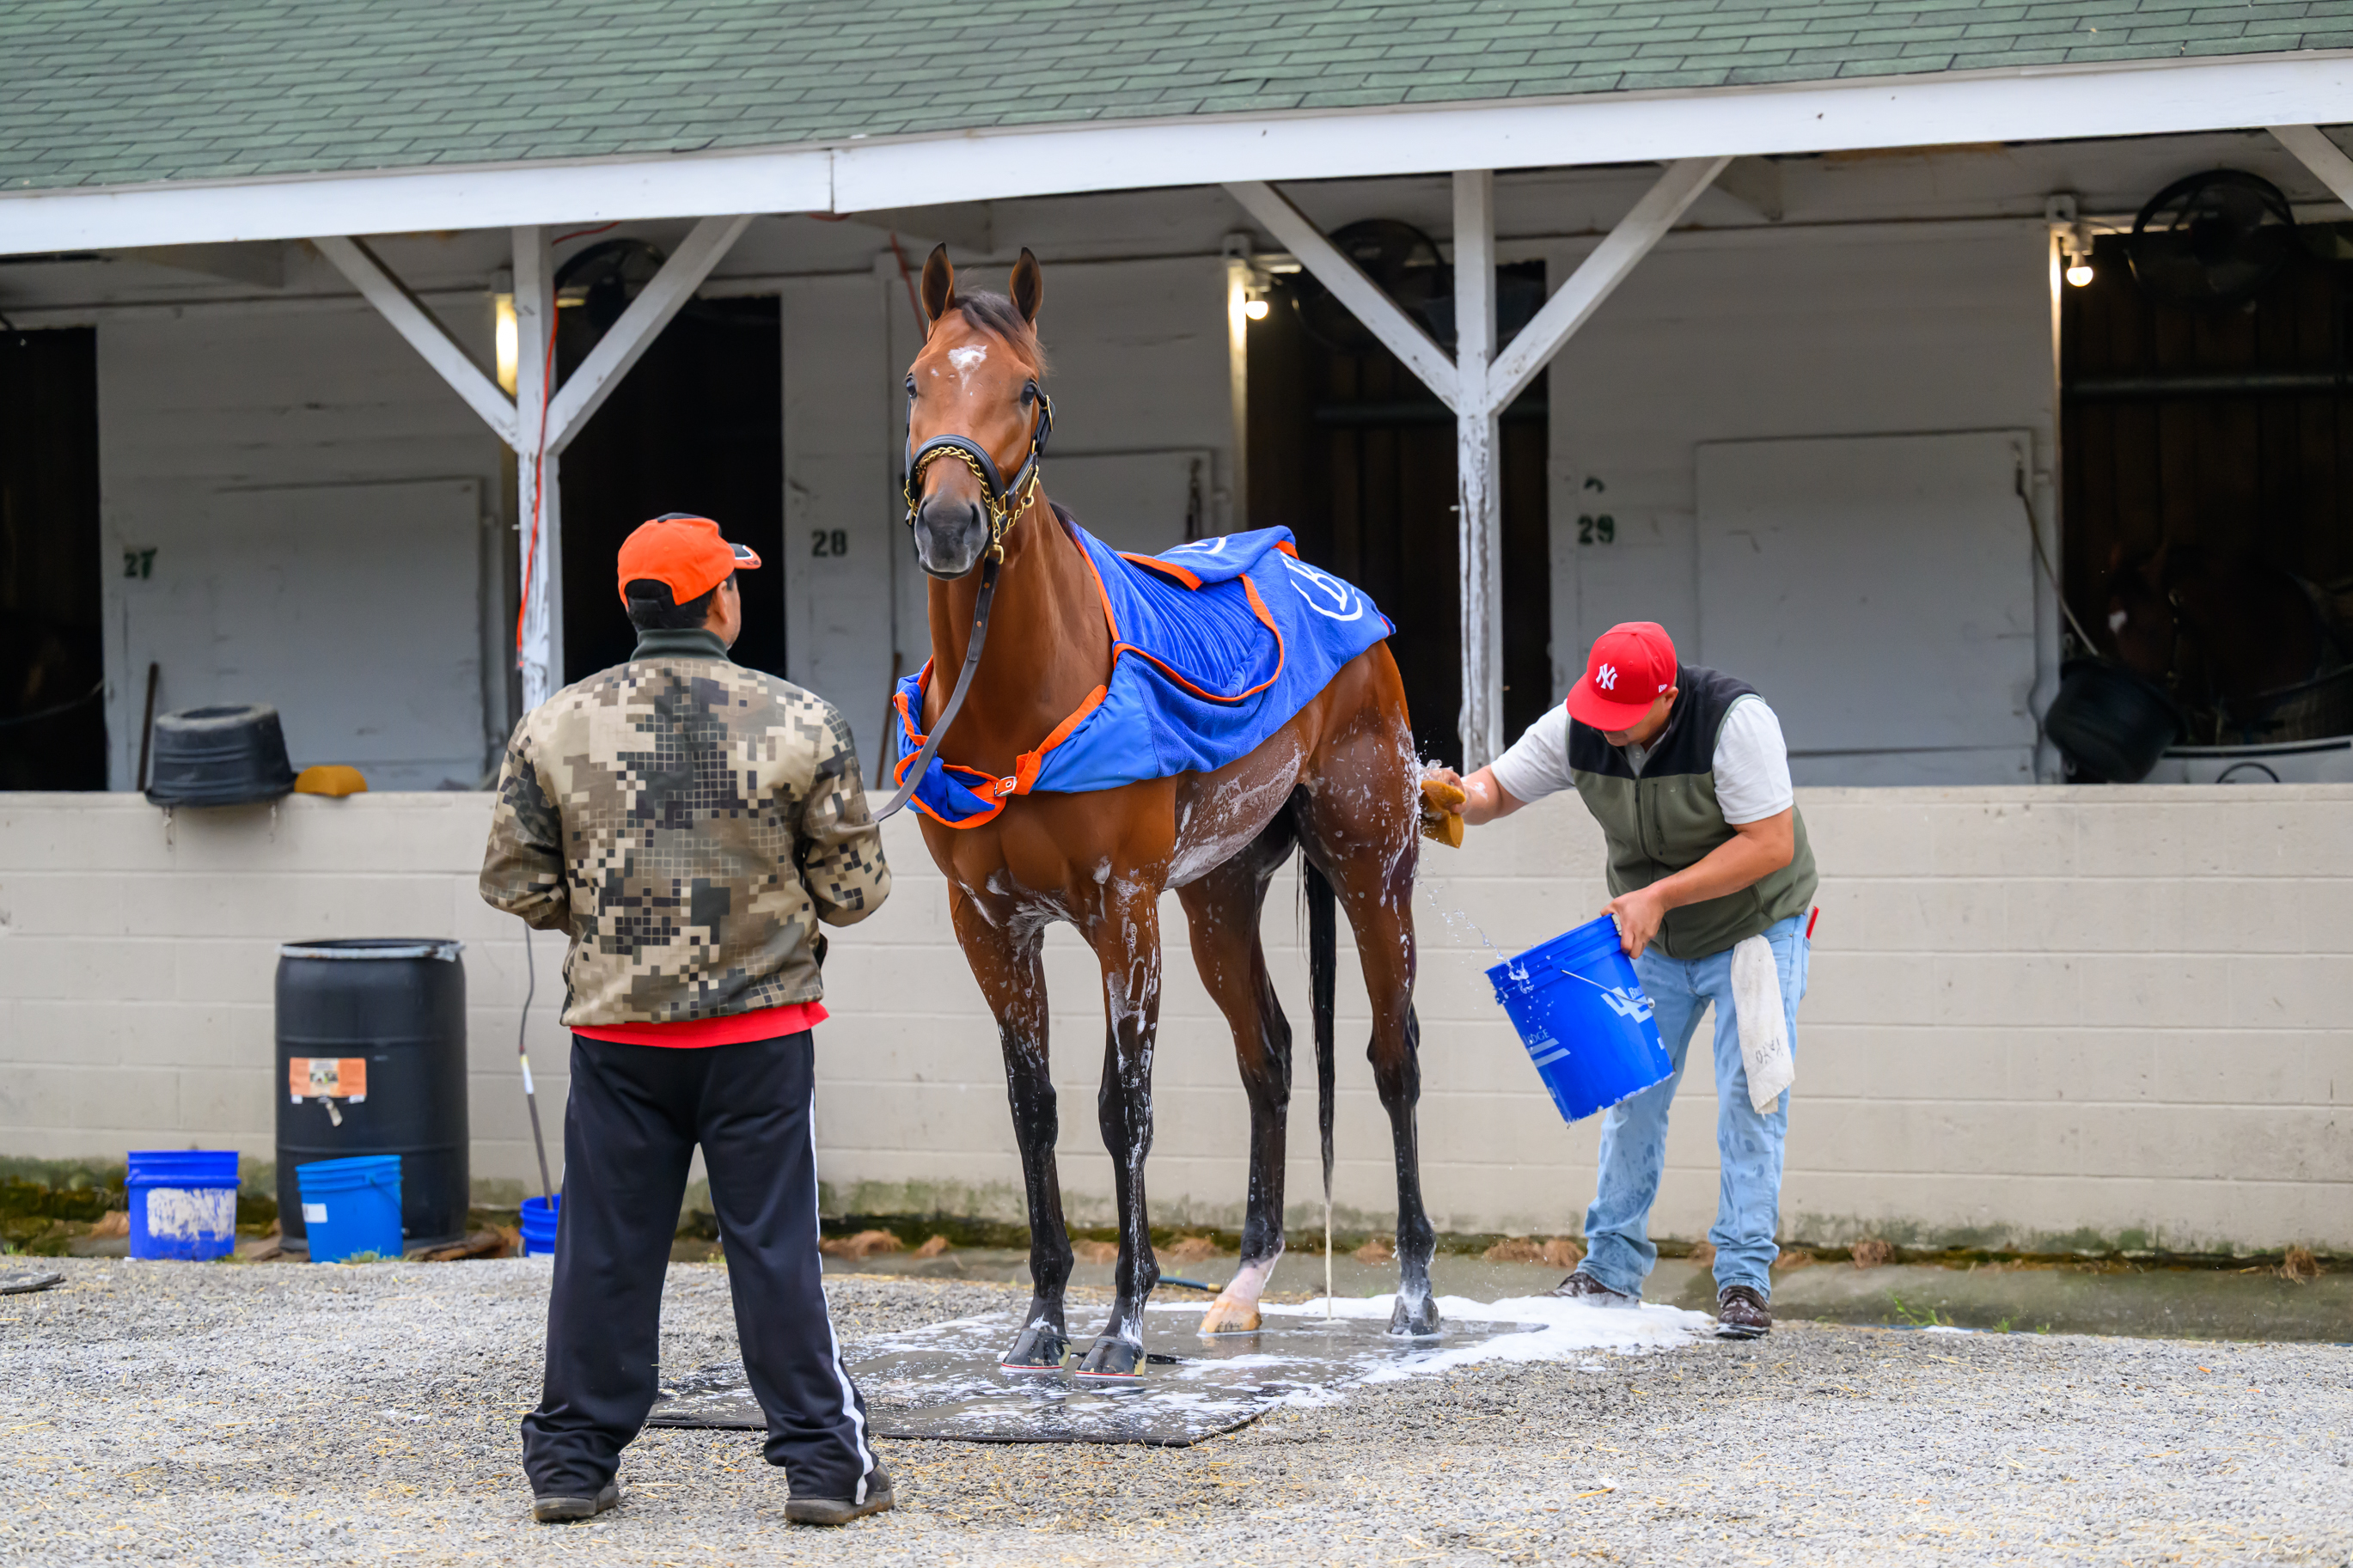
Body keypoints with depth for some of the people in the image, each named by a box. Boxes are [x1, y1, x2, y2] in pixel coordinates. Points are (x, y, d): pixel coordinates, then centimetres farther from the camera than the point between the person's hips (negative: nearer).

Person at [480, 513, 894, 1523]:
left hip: (616, 1029, 2)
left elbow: (515, 882, 1)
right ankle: (824, 1462, 8)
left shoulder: (557, 728, -4)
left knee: (604, 1249, 9)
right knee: (775, 1245, 4)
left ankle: (572, 1460, 16)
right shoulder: (799, 725, -8)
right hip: (760, 1030, -2)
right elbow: (855, 889, -4)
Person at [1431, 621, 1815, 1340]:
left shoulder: (1735, 720, -30)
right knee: (1631, 1094, 5)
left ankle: (1745, 1278, -5)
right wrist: (1459, 797, -32)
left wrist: (1660, 895, -34)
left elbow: (1772, 844, -31)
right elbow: (1497, 787, -6)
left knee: (1749, 1099, -9)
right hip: (1651, 940, 5)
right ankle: (1612, 1267, 15)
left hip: (1755, 928, -5)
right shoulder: (1576, 728, -16)